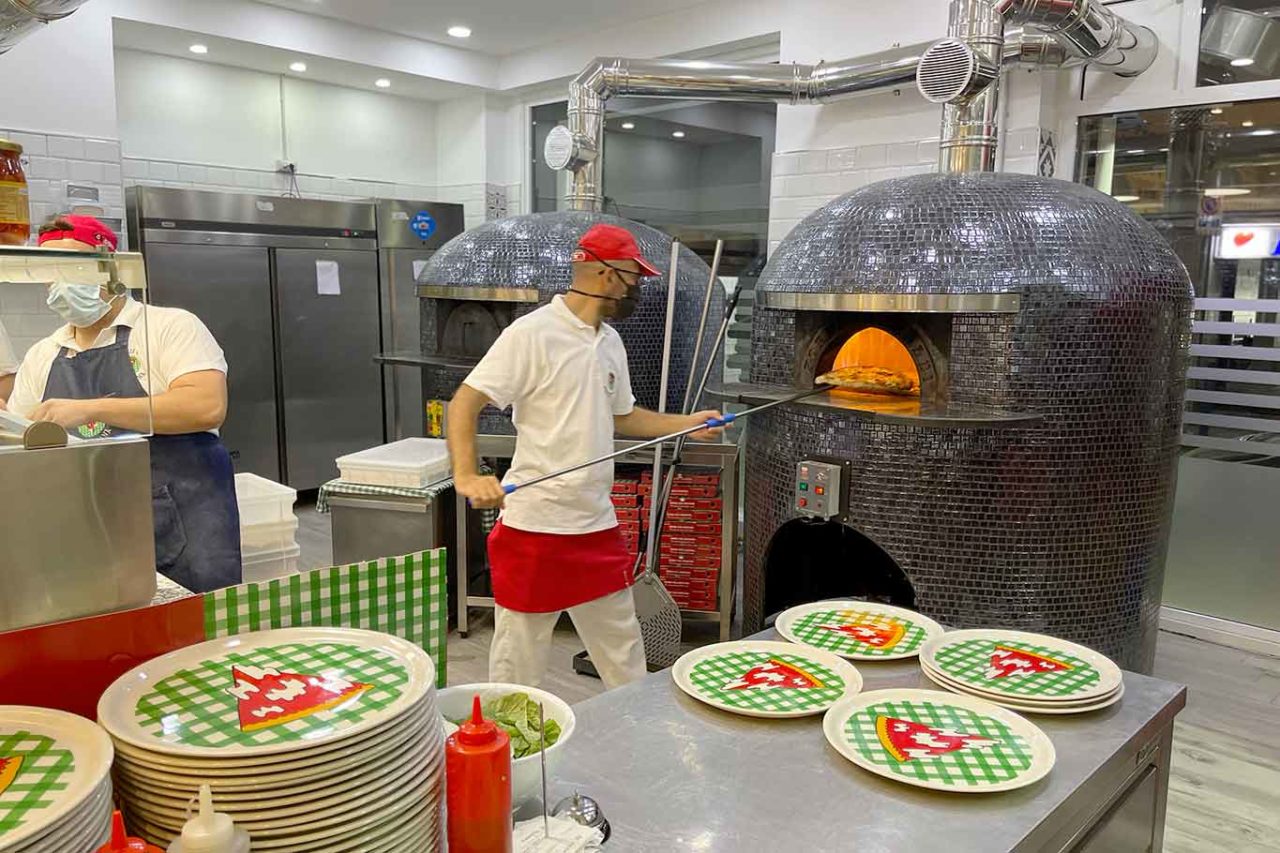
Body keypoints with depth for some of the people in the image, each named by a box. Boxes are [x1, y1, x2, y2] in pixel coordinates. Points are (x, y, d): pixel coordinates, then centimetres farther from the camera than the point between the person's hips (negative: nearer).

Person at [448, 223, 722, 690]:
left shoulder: (610, 341, 10)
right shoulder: (532, 333, -14)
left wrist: (689, 423, 13)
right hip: (535, 527, -7)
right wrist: (466, 475, -30)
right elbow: (464, 402, -16)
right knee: (518, 659, 6)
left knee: (623, 646, 18)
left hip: (597, 524, 7)